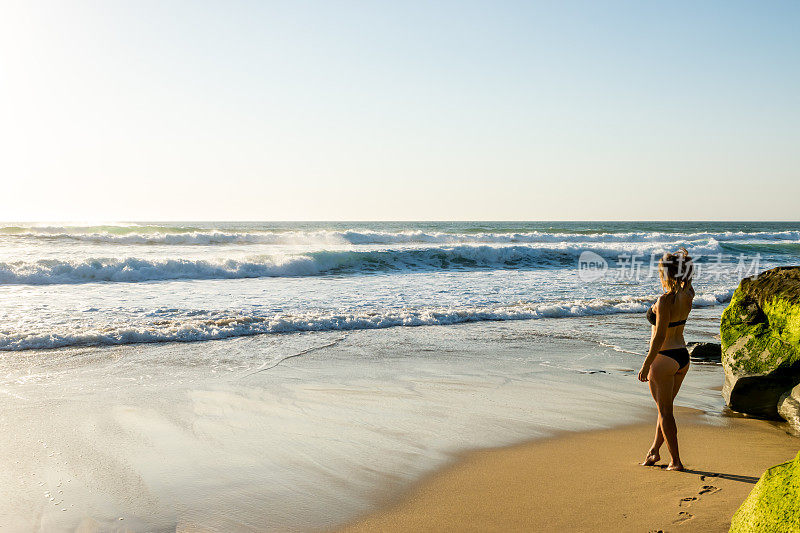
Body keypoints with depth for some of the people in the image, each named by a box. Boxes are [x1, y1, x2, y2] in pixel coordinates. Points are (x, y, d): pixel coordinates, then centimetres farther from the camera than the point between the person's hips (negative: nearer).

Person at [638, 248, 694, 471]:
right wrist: (683, 259, 12)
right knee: (665, 408, 19)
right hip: (683, 358, 8)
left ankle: (676, 461, 11)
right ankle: (654, 450, 31)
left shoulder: (665, 300, -23)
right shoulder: (687, 295, -2)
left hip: (664, 359, -8)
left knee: (665, 411, 5)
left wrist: (646, 365, -15)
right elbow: (686, 280, 24)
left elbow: (659, 337, -22)